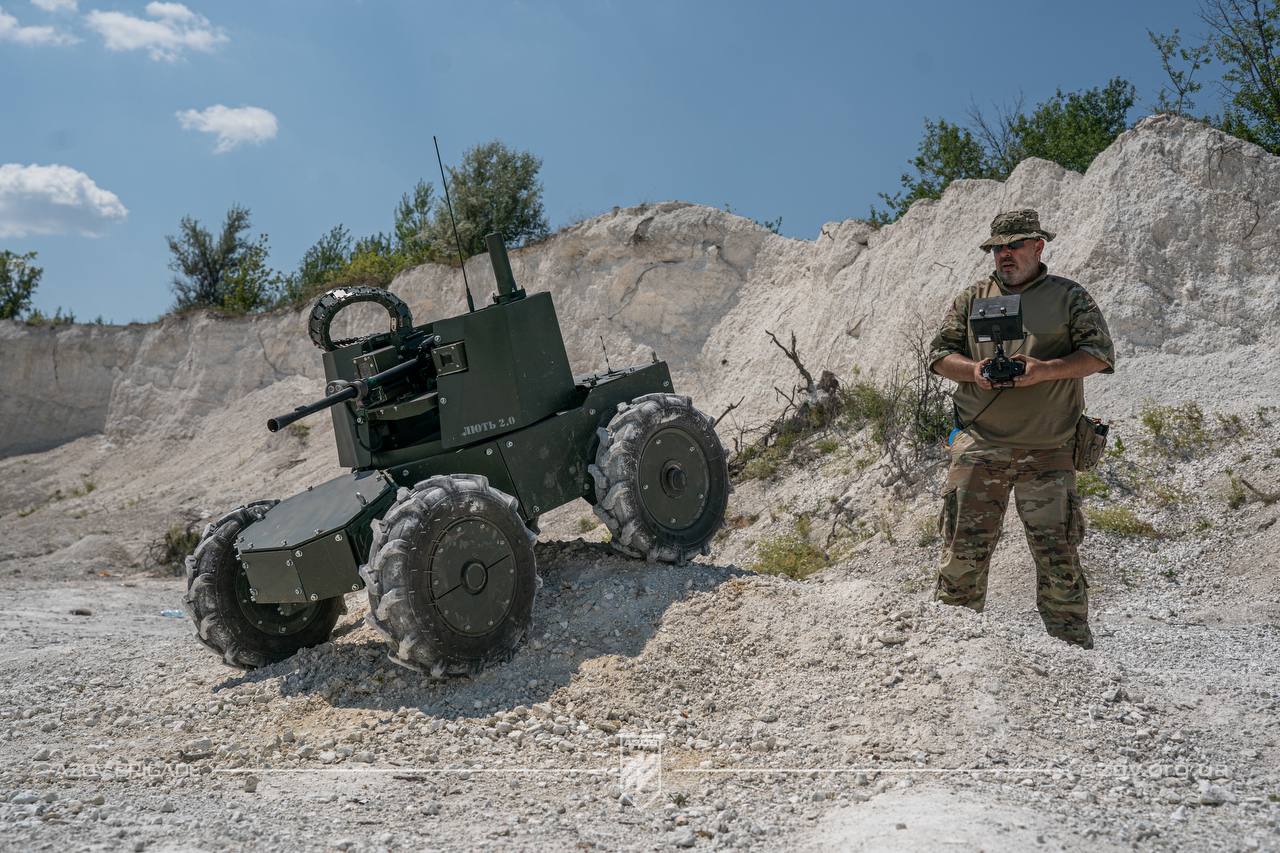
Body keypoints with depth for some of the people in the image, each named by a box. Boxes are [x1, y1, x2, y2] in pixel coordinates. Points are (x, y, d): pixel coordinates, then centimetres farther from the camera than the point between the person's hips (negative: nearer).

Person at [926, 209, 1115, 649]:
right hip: (978, 447, 2)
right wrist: (973, 370, -10)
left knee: (1057, 553, 0)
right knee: (965, 547, 1)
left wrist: (1044, 370, -15)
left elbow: (1100, 353, 1)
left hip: (1047, 451, -1)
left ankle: (1075, 655, 11)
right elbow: (939, 353, 12)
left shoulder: (1069, 296, 8)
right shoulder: (971, 298, 14)